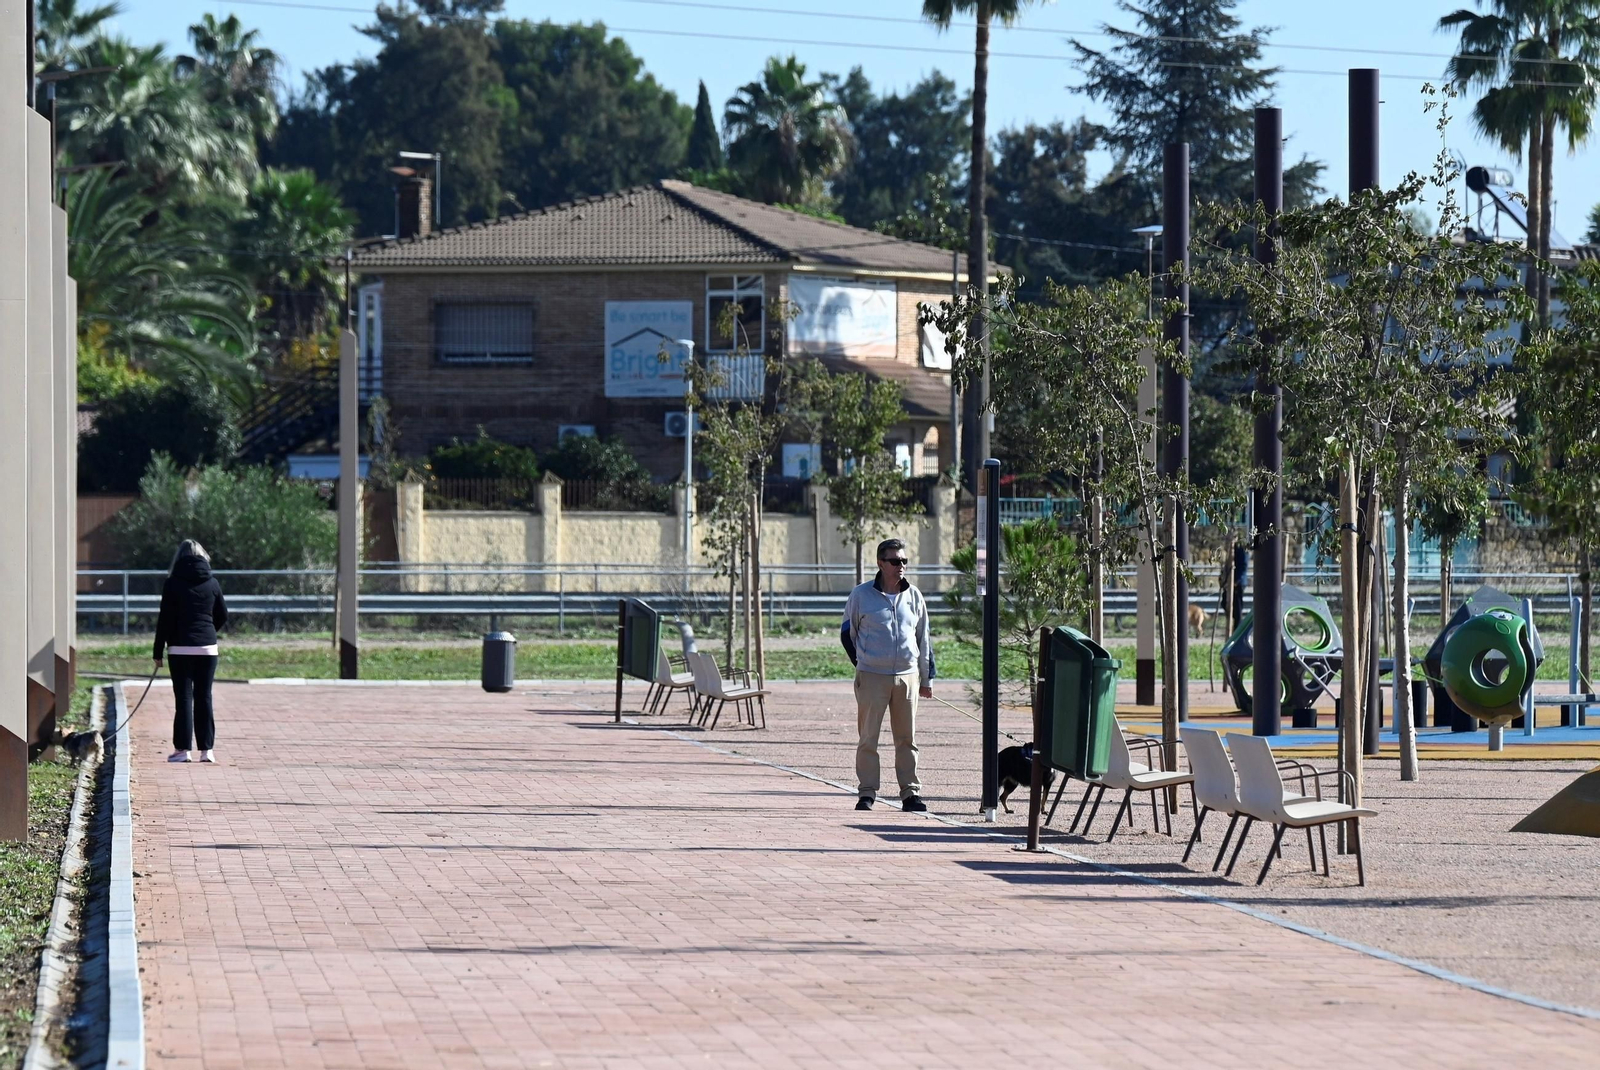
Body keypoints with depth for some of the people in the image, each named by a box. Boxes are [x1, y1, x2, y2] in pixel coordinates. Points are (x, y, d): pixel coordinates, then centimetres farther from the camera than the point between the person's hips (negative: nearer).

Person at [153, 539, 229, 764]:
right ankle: (207, 749, 6)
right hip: (208, 648, 3)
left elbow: (165, 619, -4)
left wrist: (158, 652, 0)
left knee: (184, 697, 0)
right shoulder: (212, 583, 5)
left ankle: (182, 748, -1)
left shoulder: (173, 583, -4)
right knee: (204, 697, 7)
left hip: (180, 648, -3)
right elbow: (223, 616, 11)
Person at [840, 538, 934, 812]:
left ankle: (910, 793, 9)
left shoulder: (914, 596, 8)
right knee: (868, 738, -1)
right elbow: (847, 633, 10)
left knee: (907, 738, 5)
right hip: (872, 677, -3)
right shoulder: (861, 595, -1)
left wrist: (927, 678, 16)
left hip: (907, 676, 3)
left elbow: (924, 639, 15)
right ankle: (867, 792, 4)